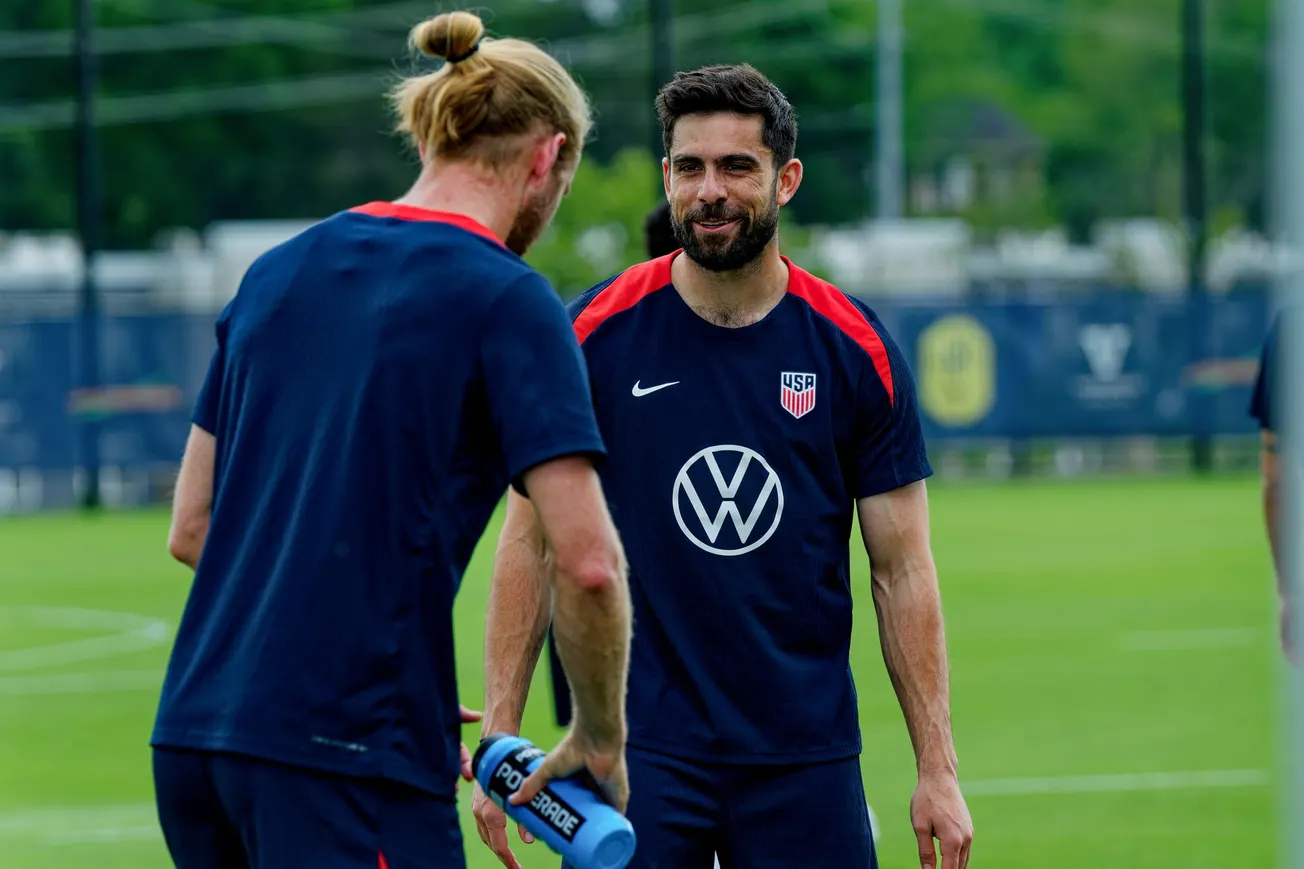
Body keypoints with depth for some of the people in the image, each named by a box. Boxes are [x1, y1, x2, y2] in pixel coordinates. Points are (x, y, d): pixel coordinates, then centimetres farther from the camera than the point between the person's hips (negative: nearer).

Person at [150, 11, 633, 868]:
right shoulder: (508, 300, -6)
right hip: (351, 758, -7)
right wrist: (600, 741, 3)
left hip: (194, 733, 7)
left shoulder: (279, 273, 14)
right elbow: (586, 561, -13)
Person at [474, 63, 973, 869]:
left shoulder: (856, 348, 1)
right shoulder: (596, 332, -1)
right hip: (638, 753, -1)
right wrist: (499, 740, -4)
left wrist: (939, 771, -1)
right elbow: (531, 544, 2)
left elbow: (903, 570, 4)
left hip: (808, 757, 1)